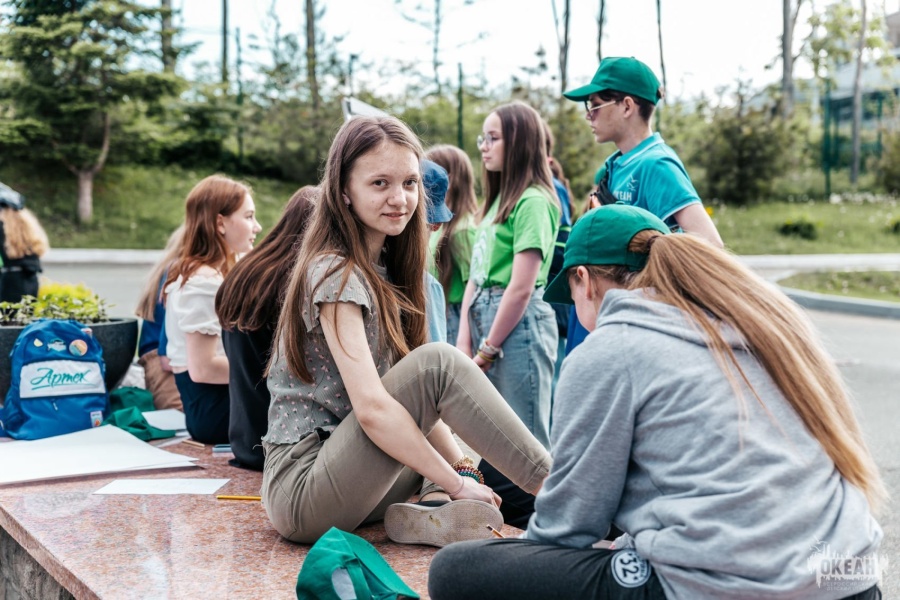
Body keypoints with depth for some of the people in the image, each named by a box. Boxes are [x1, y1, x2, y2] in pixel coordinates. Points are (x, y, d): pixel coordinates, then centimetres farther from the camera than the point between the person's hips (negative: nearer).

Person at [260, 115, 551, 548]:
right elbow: (372, 407, -24)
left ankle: (428, 511, -12)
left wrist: (460, 467, 3)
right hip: (300, 492, -9)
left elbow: (419, 398, 13)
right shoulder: (336, 274, -15)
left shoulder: (378, 270, 12)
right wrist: (456, 483, -18)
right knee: (438, 362, -22)